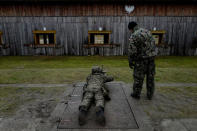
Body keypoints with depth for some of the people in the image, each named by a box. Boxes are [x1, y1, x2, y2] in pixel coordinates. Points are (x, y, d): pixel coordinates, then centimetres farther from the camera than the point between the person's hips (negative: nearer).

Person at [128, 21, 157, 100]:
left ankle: (136, 94, 19)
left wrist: (130, 62, -5)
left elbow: (132, 51, -16)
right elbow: (153, 44, 14)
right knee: (150, 76, 12)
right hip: (151, 57, 6)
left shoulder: (133, 36, -13)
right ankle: (150, 94, 23)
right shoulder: (147, 31, 8)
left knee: (138, 77, 6)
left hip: (141, 59, -6)